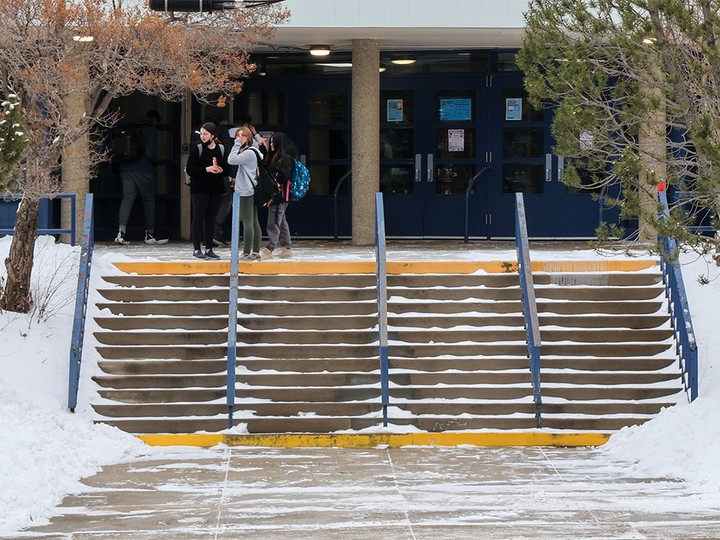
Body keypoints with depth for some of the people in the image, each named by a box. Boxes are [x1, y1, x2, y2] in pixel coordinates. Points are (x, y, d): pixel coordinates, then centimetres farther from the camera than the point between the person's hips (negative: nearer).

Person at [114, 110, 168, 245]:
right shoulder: (151, 131, -5)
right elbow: (150, 153, -13)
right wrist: (153, 162, 6)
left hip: (127, 169, 5)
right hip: (143, 171, -5)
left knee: (127, 199, 2)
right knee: (149, 200, 7)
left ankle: (122, 230, -16)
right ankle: (150, 233, 12)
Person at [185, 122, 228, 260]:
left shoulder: (221, 149, 6)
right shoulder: (197, 149, -4)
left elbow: (228, 169, 11)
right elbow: (190, 169, -9)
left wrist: (221, 170, -11)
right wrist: (206, 169, -20)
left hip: (216, 189, 4)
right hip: (199, 189, -4)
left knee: (211, 218, 7)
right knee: (198, 218, -2)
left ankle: (209, 248, 13)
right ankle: (196, 249, 3)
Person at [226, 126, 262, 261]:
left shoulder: (249, 153, -14)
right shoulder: (250, 152, 17)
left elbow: (231, 160, -23)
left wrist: (237, 144, -16)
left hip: (246, 192, -10)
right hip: (250, 190, 10)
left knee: (247, 222, -7)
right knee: (254, 222, 9)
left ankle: (247, 253, -6)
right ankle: (256, 252, 12)